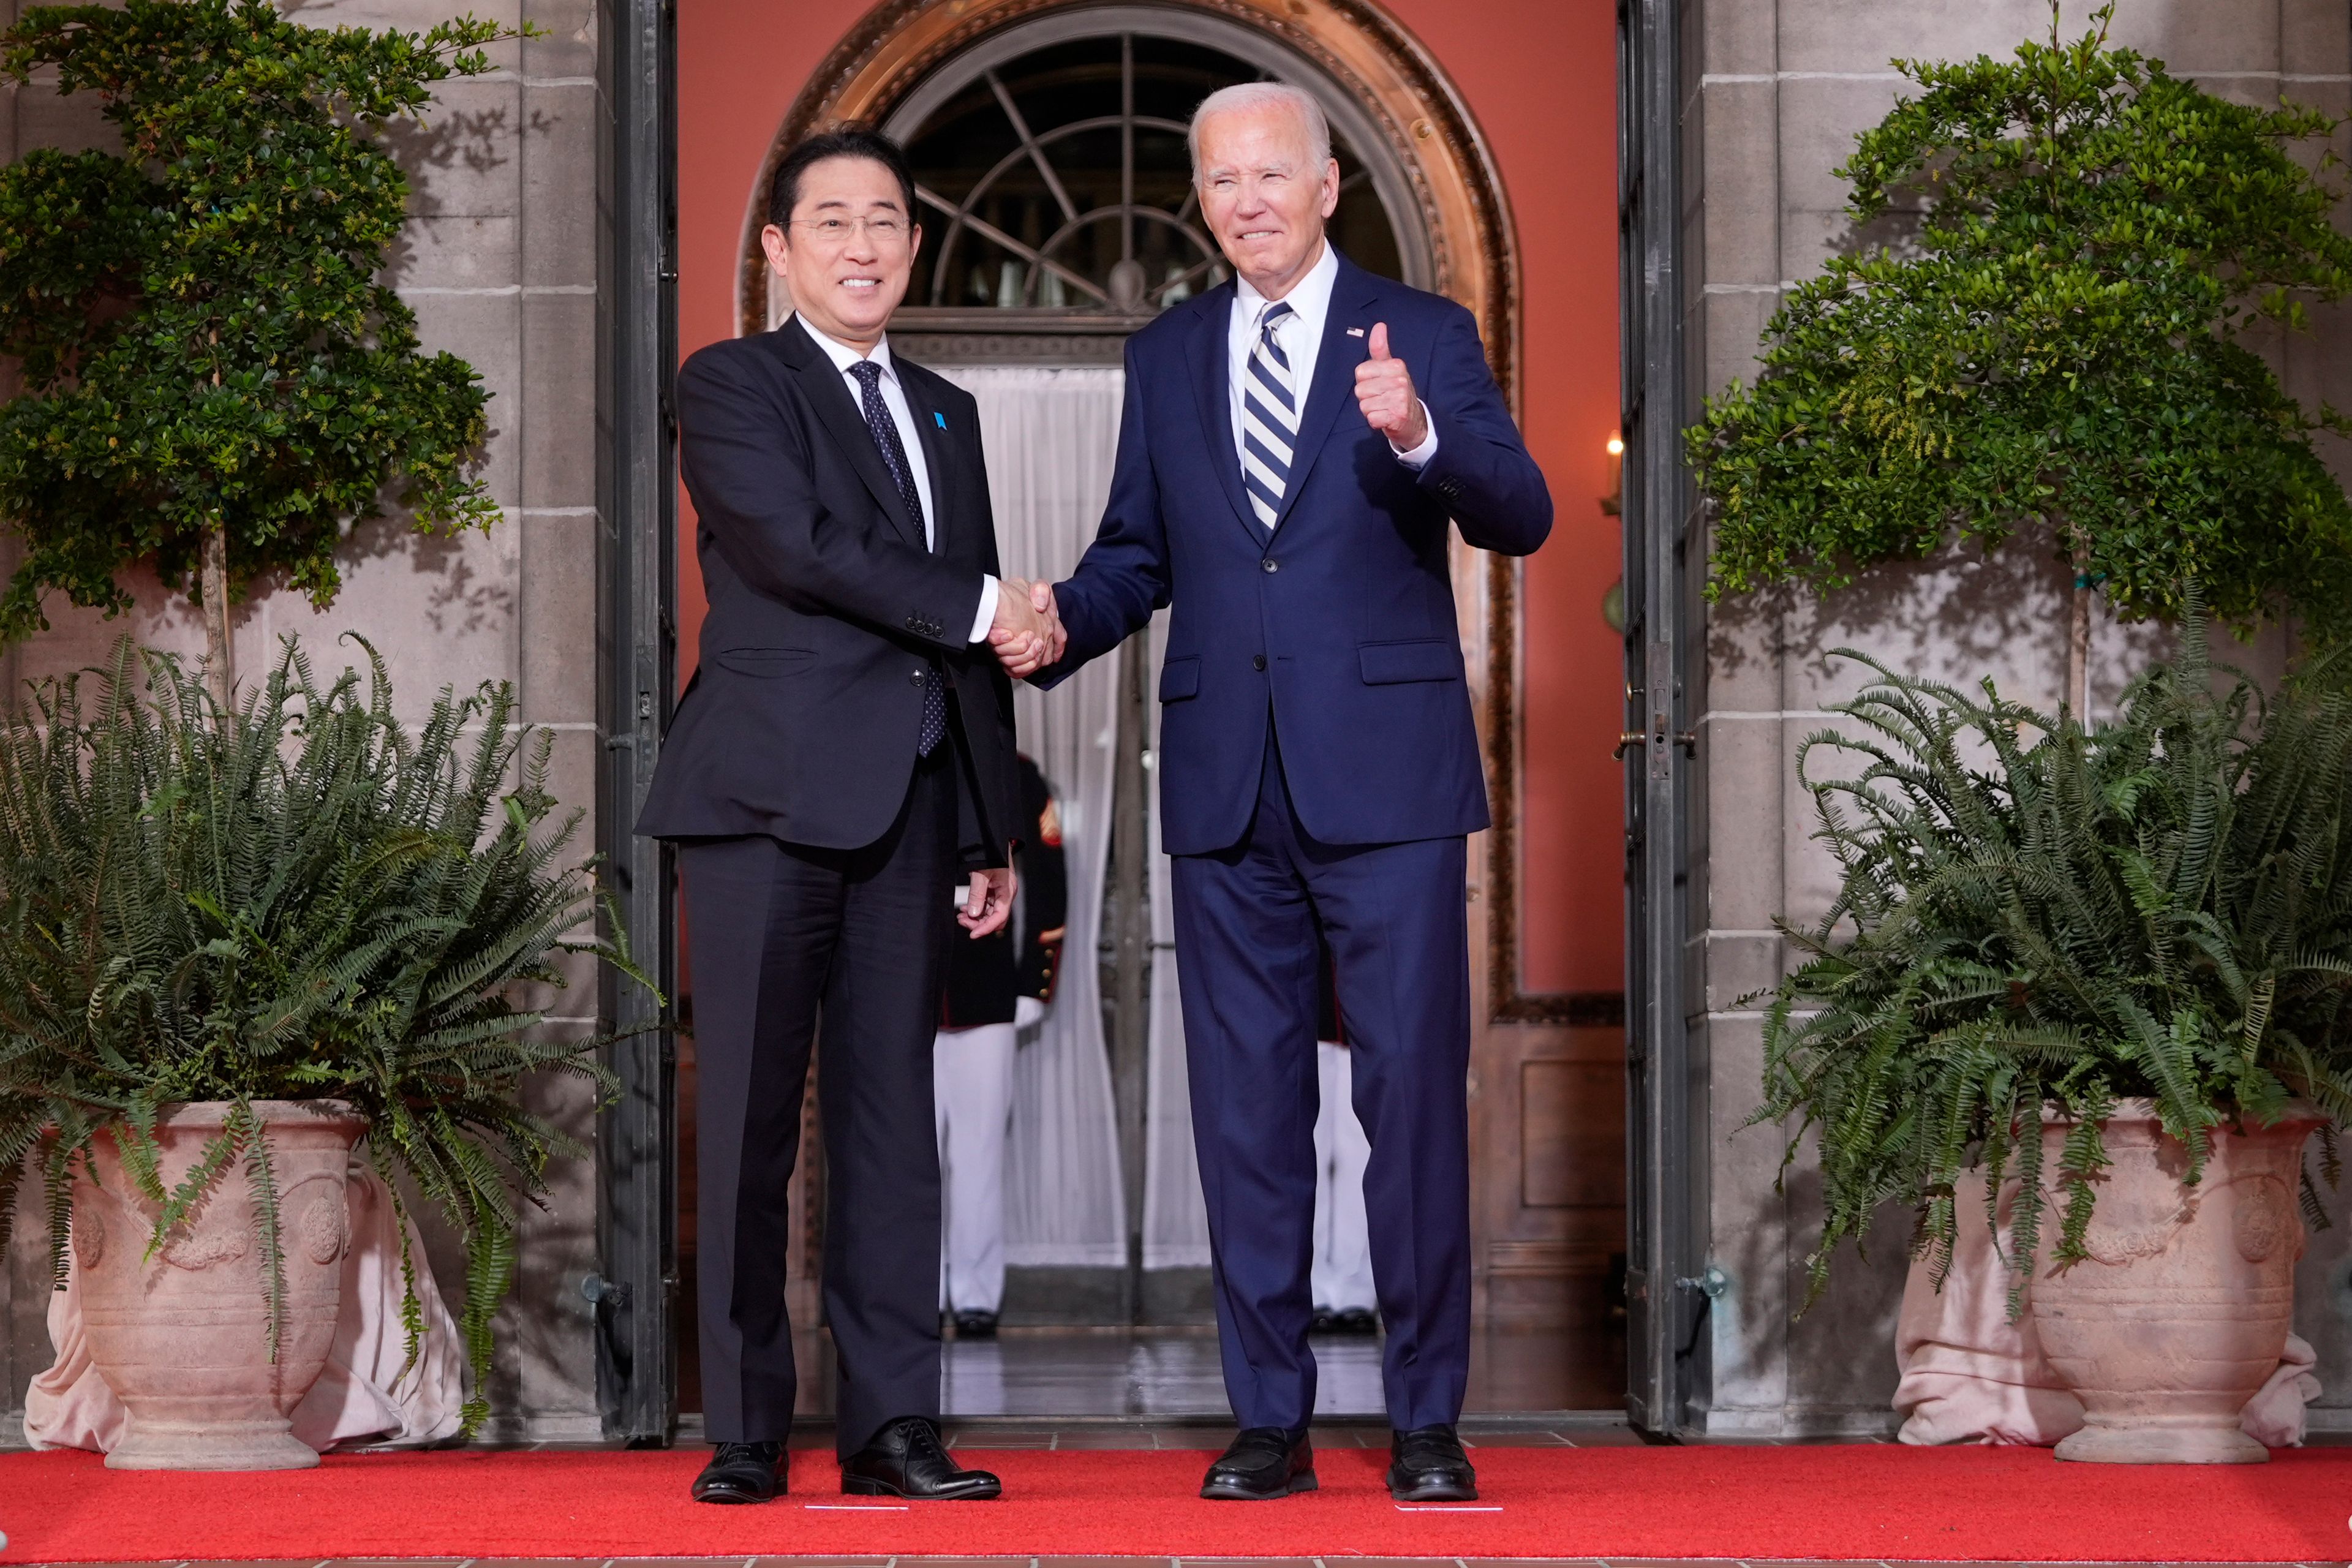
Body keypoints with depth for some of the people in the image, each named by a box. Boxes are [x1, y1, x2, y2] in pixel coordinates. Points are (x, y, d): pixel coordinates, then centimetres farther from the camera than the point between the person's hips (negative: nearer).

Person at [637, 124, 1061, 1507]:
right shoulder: (731, 386, 3)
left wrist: (995, 835, 16)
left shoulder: (947, 414, 21)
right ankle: (747, 1433, -1)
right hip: (771, 796, -5)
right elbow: (799, 545, -14)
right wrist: (978, 608, -8)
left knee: (895, 1121, 4)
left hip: (909, 812, 6)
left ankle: (894, 1423, 6)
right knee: (751, 1123, -4)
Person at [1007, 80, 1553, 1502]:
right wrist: (1062, 626, -5)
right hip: (1225, 782, 4)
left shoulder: (1423, 337, 2)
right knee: (1248, 1103, 6)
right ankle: (1271, 1420, 13)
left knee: (1414, 1091, -3)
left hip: (1384, 771, -3)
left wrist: (1421, 437, -29)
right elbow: (1136, 554, 16)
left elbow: (1522, 519, -9)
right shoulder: (1165, 360, 13)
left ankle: (1427, 1421, 4)